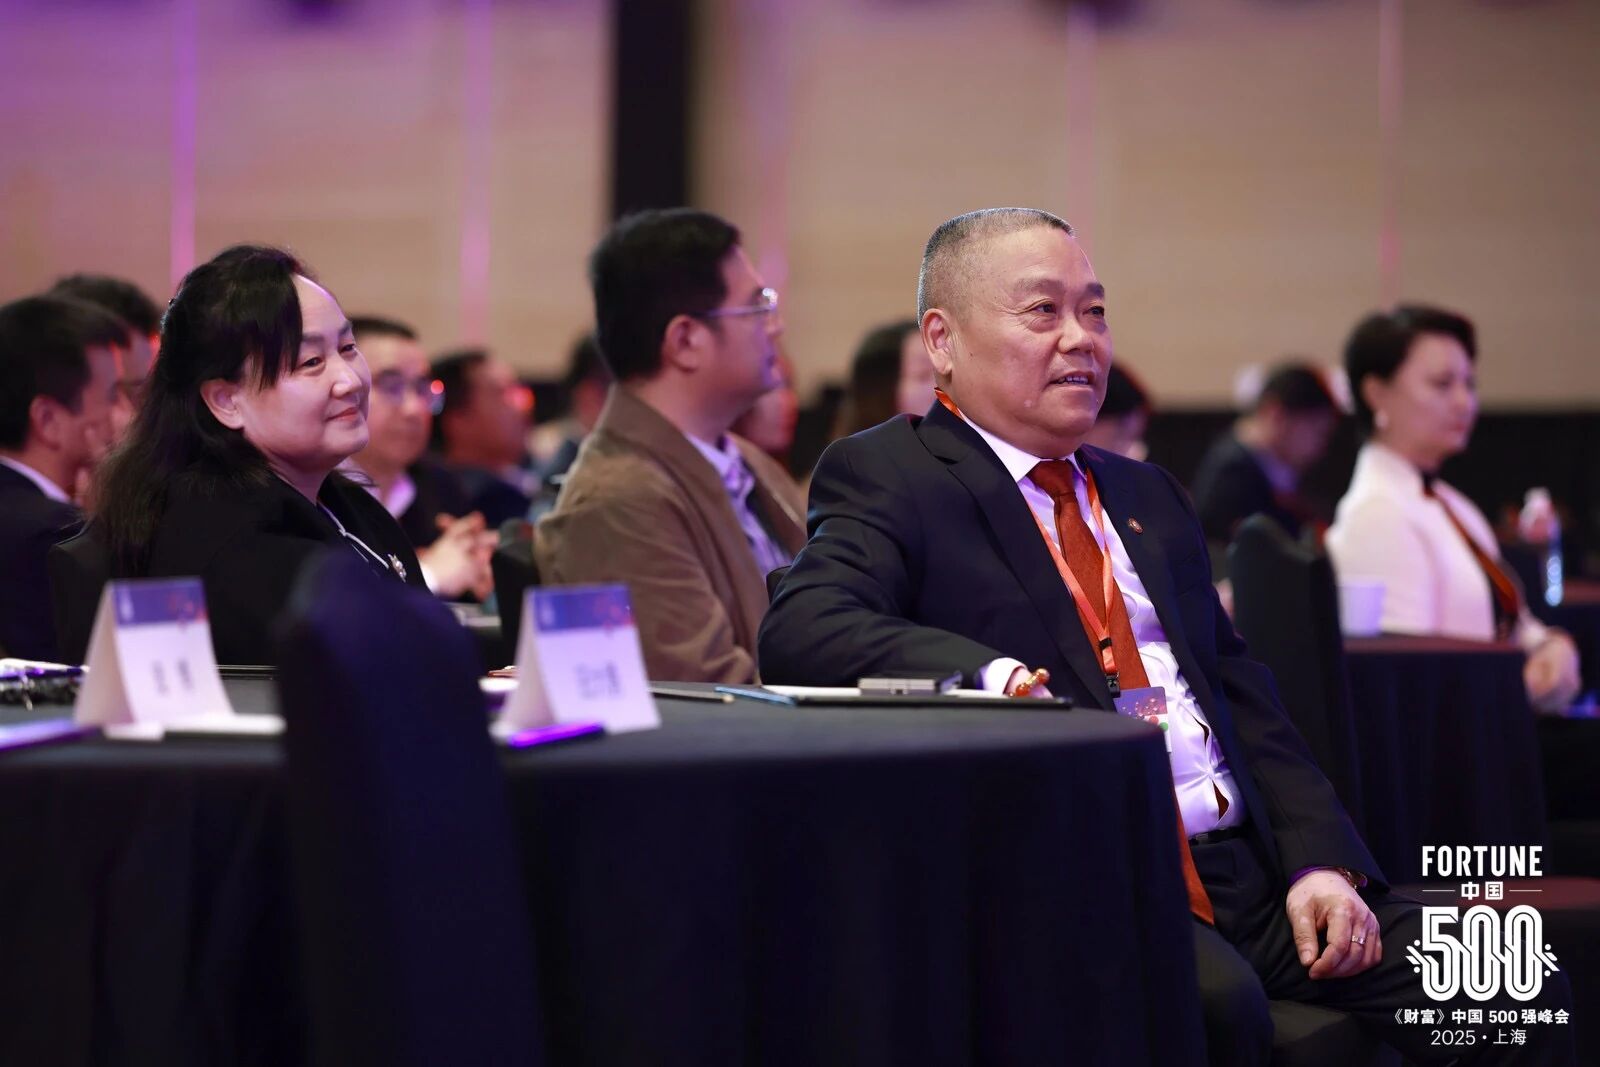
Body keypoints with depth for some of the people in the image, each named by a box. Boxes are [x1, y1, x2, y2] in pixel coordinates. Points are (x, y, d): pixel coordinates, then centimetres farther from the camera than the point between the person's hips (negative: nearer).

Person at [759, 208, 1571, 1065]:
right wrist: (988, 675, -35)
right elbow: (801, 630, -17)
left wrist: (1321, 861, 4)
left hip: (1246, 873, 7)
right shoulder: (884, 478, 3)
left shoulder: (1145, 494, 25)